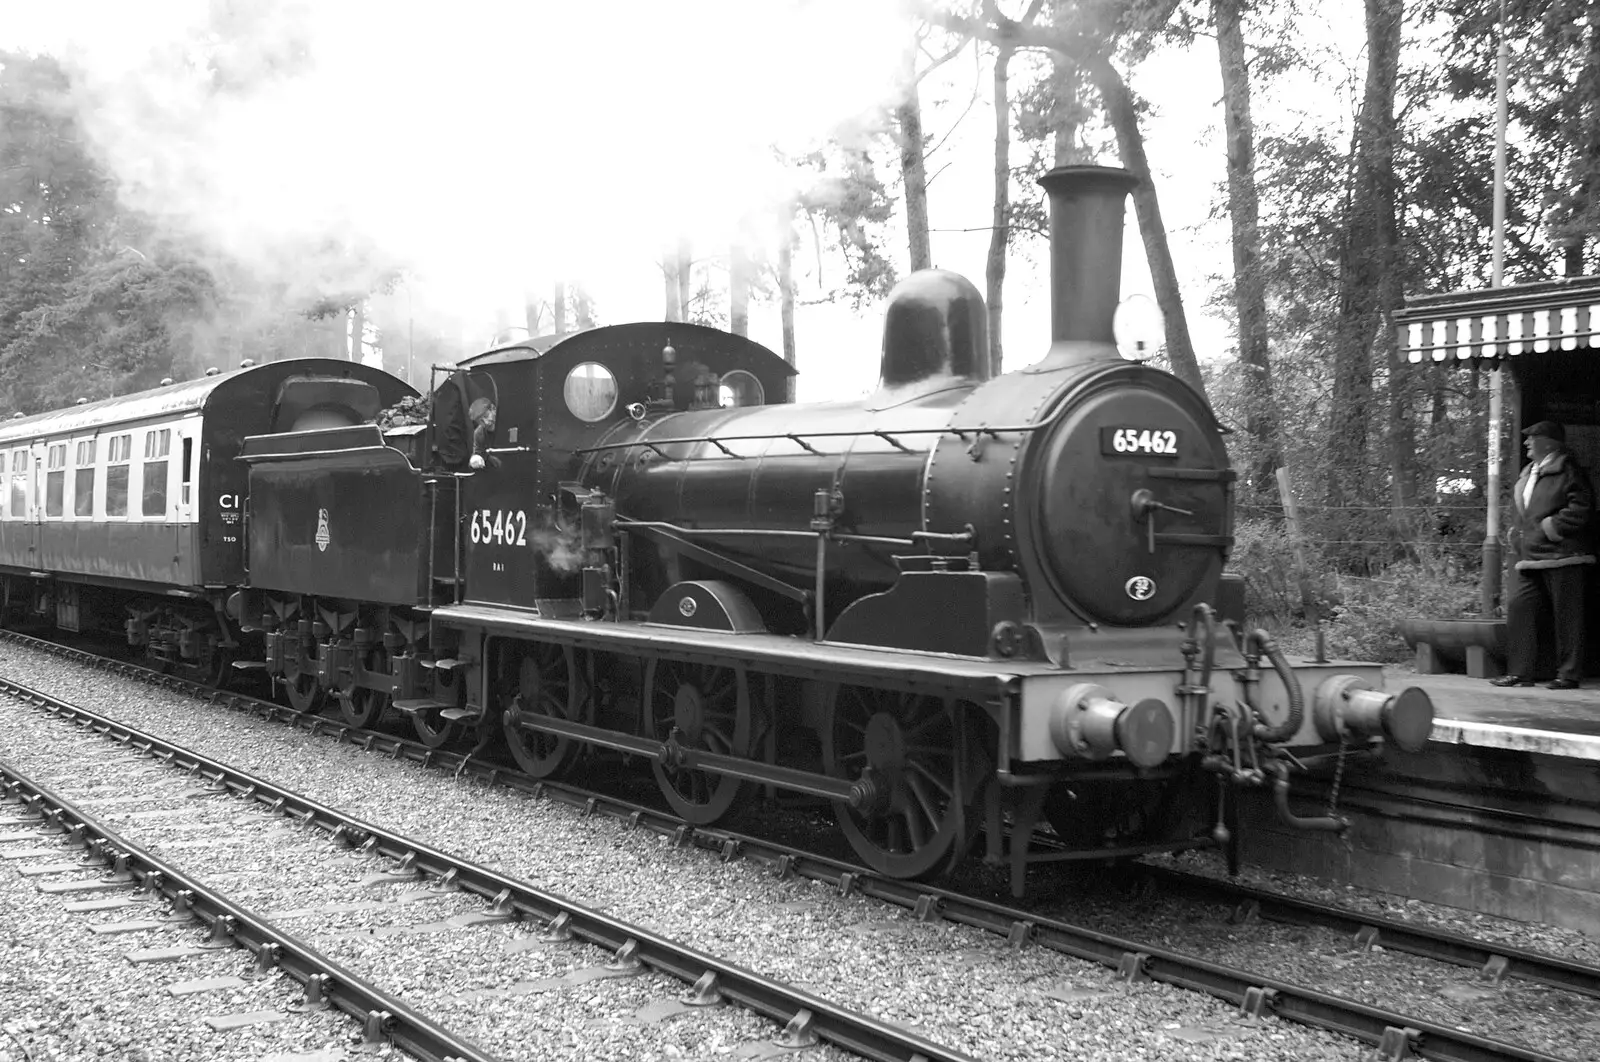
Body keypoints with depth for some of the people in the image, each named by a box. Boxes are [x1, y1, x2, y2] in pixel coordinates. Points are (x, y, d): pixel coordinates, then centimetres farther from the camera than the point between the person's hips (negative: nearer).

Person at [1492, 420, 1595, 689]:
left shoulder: (1567, 470, -7)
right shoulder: (1527, 473, 17)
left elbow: (1582, 506, -15)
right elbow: (1519, 511, 26)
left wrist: (1553, 527, -18)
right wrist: (1516, 534, 11)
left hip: (1561, 554, -8)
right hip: (1529, 557, 8)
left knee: (1566, 615, -2)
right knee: (1518, 606, -1)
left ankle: (1569, 675, 5)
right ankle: (1520, 672, 3)